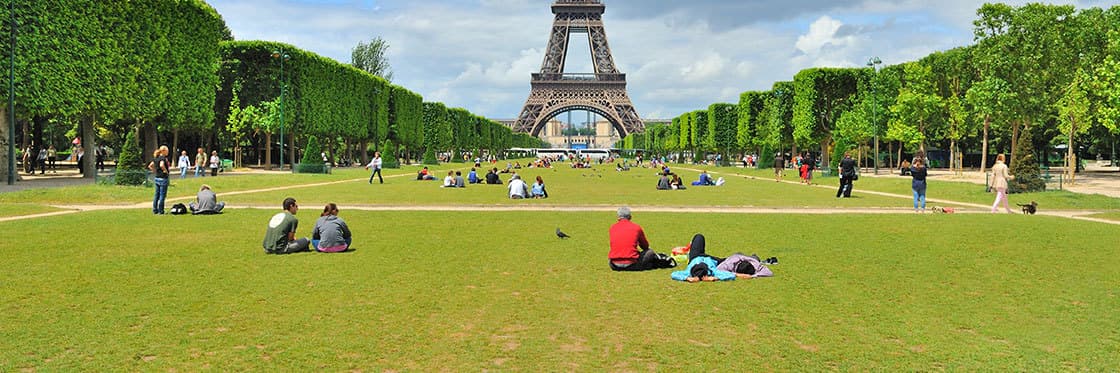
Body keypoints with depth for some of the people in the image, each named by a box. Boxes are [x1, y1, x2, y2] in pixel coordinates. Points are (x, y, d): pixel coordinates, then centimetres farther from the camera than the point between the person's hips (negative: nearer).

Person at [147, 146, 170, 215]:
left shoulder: (156, 158, 11)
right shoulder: (163, 158, -15)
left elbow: (150, 166, 15)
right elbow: (161, 165, -34)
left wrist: (155, 171, 13)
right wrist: (165, 170, -19)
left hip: (157, 178, 8)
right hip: (163, 178, -8)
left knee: (157, 195, 14)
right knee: (162, 195, -1)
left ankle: (155, 210, 19)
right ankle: (161, 211, 3)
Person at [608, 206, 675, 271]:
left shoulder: (612, 228, 7)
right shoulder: (636, 227, 1)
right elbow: (646, 246, 18)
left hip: (614, 266, 2)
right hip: (631, 265, -2)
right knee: (650, 252, 20)